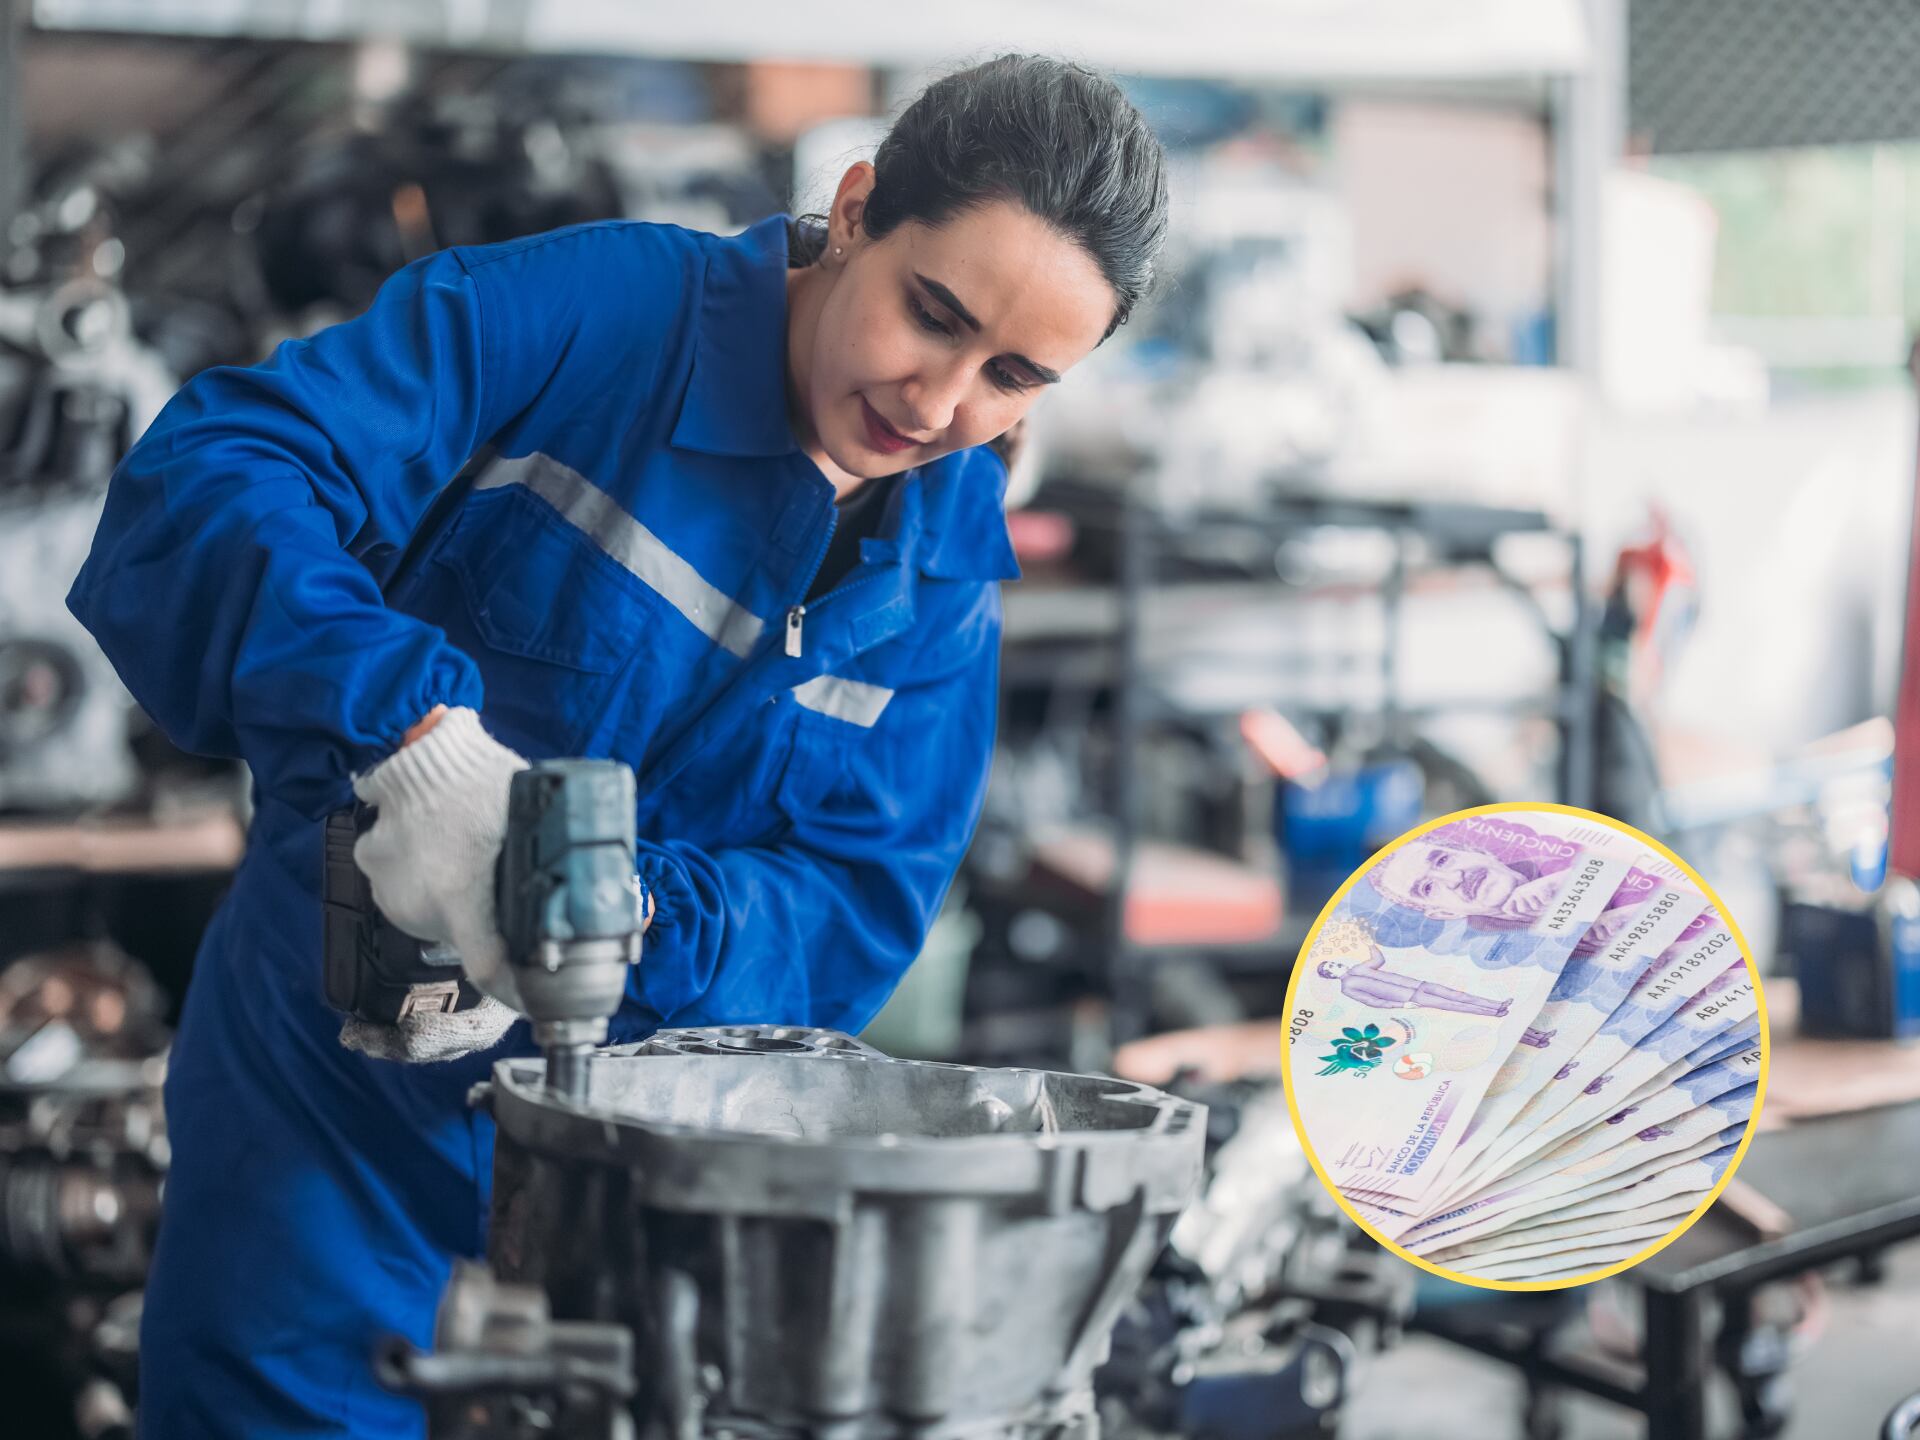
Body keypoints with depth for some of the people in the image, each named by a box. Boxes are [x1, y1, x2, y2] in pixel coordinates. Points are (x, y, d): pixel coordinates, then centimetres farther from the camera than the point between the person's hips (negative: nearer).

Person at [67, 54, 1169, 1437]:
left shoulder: (951, 570, 0)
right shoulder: (585, 315, -15)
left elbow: (858, 907, -7)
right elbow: (201, 479, -24)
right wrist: (408, 722, -41)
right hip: (337, 1090, -3)